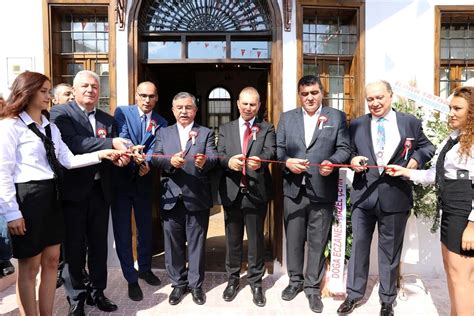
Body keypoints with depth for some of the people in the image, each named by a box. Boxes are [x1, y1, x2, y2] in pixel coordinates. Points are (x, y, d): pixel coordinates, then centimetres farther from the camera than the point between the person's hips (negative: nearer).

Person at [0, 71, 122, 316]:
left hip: (51, 196, 7)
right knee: (29, 267, 5)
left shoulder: (50, 127, 13)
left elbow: (68, 160, 6)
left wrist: (100, 154, -4)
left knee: (51, 261, 14)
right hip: (27, 197, -7)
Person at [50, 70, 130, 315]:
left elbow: (110, 153, 5)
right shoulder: (60, 113, -4)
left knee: (99, 245, 15)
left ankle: (97, 292, 31)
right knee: (75, 247, 7)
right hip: (74, 189, -5)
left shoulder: (107, 119, 12)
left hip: (100, 190, 5)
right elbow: (72, 143, -21)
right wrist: (111, 144, -26)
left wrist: (121, 157, -18)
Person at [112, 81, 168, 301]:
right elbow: (122, 139, -18)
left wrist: (146, 163, -30)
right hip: (120, 178, -2)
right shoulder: (122, 112, -3)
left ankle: (145, 268, 36)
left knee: (145, 227, 15)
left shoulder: (160, 123, 5)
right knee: (123, 230, 3)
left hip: (143, 180, 3)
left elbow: (155, 148, -8)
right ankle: (131, 278, 17)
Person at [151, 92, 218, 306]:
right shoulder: (163, 133, 10)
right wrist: (170, 161, -25)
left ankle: (196, 284, 25)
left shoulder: (206, 133, 5)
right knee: (173, 243, 12)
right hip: (171, 198, 2)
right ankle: (178, 283, 29)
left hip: (197, 198, -1)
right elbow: (154, 158, -4)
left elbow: (214, 158, -10)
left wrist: (205, 161, -33)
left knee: (196, 242, 9)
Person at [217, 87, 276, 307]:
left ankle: (256, 282, 26)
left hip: (256, 192, -1)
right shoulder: (225, 129, 10)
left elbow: (271, 151, -13)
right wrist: (229, 161, -25)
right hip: (231, 192, 2)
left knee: (256, 239, 10)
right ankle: (233, 279, 32)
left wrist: (260, 160, -35)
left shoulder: (267, 129, 5)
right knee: (233, 239, 14)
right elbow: (220, 155, -2)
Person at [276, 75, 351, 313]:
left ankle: (312, 287, 25)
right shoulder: (286, 117, 10)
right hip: (293, 189, 2)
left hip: (322, 190, -2)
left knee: (317, 242, 9)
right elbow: (277, 148, 5)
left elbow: (344, 148, -1)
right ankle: (295, 280, 34)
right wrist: (287, 162, -14)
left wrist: (331, 162, -20)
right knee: (293, 239, 14)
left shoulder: (337, 117, 5)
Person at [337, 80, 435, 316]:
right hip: (363, 194, 1)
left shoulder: (410, 122, 3)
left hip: (395, 196, -1)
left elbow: (427, 147, 10)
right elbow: (349, 152, 10)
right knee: (359, 245, 10)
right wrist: (353, 160, -12)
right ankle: (354, 294, 28)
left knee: (390, 250, 12)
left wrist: (416, 160, -10)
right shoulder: (356, 124, 6)